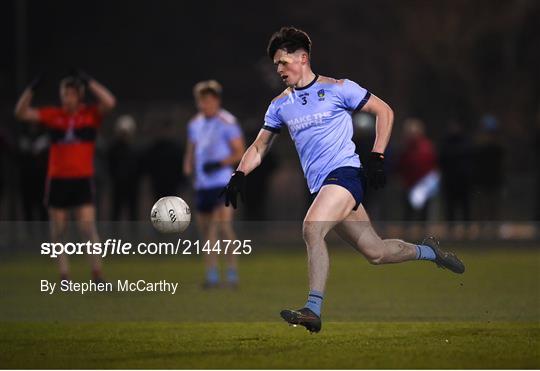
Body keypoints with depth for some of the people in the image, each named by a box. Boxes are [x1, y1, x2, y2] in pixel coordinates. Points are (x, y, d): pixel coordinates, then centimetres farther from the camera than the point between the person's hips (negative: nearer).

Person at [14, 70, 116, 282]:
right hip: (57, 179, 3)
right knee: (58, 231, 5)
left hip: (82, 179, -3)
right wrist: (31, 89, -9)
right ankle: (64, 276, 13)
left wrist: (89, 82, -15)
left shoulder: (91, 114, 0)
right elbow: (21, 113, 3)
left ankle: (97, 274, -6)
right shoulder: (53, 115, 4)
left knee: (88, 228, -10)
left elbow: (109, 103, -17)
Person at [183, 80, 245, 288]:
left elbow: (240, 152, -7)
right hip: (202, 184, 7)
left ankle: (232, 273, -11)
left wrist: (219, 164, -19)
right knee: (205, 229, 7)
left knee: (224, 226, -16)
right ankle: (211, 275, 14)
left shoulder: (227, 123, -6)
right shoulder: (194, 124, 14)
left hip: (222, 183, -7)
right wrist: (188, 168, 7)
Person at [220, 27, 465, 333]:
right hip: (321, 186, 6)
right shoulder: (280, 105, 15)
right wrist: (239, 175, 3)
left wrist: (377, 157, -7)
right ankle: (429, 252, 32)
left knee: (311, 228, -29)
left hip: (344, 172, -6)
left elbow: (385, 111, 2)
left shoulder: (337, 88, -1)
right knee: (375, 252, 6)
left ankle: (313, 310, -32)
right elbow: (259, 147, 21)